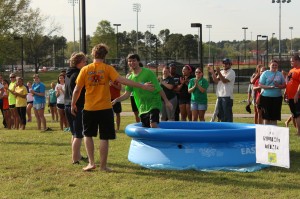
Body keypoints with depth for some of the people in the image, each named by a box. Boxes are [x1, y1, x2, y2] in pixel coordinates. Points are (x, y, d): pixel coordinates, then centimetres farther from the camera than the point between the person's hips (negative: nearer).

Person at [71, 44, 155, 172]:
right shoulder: (107, 69, -5)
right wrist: (142, 86, -12)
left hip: (89, 108, 2)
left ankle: (91, 162, 13)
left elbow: (77, 90, 1)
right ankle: (103, 165, 11)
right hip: (105, 108, -2)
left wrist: (73, 104, 16)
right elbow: (122, 80, -15)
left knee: (88, 135, 19)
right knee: (104, 138, 7)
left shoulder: (85, 70, -1)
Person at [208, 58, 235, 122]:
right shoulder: (221, 72, 19)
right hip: (220, 96, 8)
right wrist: (212, 72, 1)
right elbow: (216, 81, 9)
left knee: (227, 114, -8)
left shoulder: (231, 72, -5)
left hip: (227, 96, -8)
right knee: (221, 114, 12)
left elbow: (224, 80, -18)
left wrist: (218, 72, -25)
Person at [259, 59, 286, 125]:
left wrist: (278, 86, -12)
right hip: (266, 97, -3)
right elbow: (260, 85, -4)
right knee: (266, 116, -1)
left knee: (275, 116, 6)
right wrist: (269, 87, -18)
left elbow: (284, 85, 9)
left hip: (277, 97, 3)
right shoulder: (265, 73, 0)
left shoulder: (280, 74, 9)